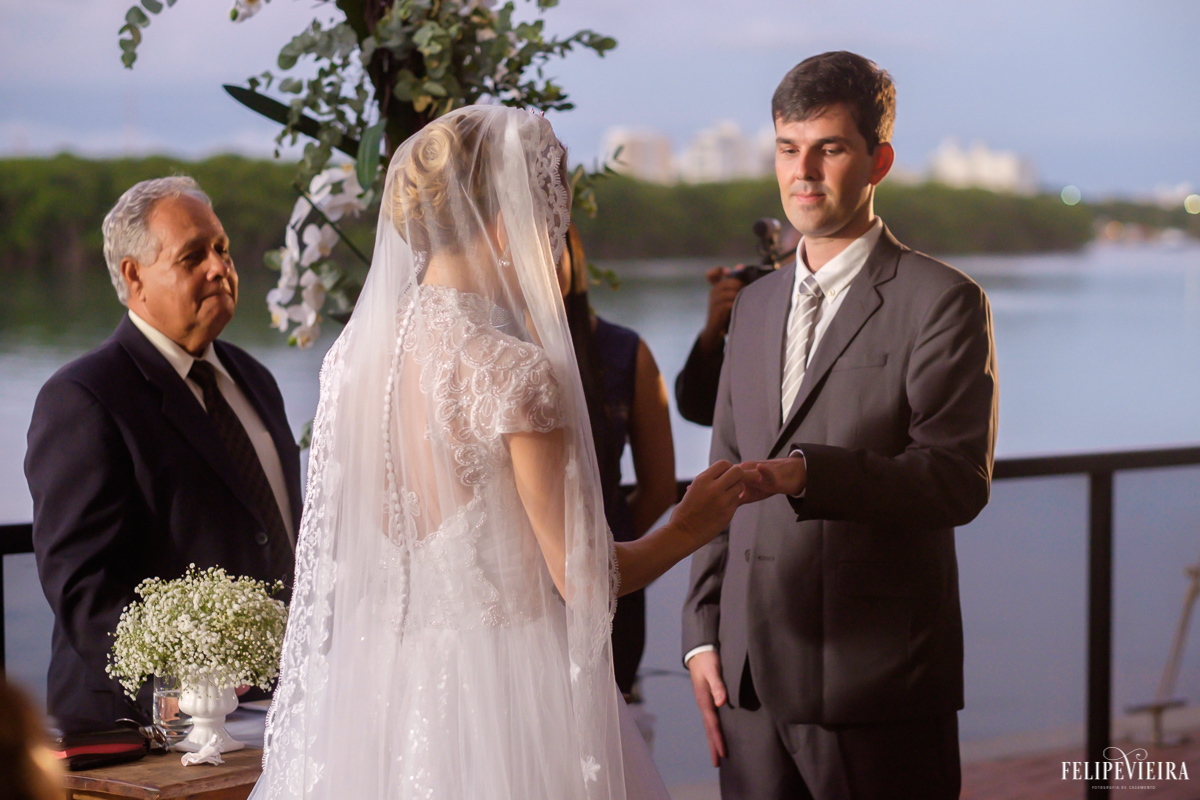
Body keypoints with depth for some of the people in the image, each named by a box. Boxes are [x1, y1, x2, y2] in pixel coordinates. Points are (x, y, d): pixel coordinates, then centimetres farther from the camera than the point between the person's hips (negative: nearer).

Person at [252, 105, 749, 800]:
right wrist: (691, 528, 3)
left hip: (376, 682, 7)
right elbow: (582, 577, -15)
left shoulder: (353, 354, 2)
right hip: (505, 685, -7)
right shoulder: (516, 371, -18)